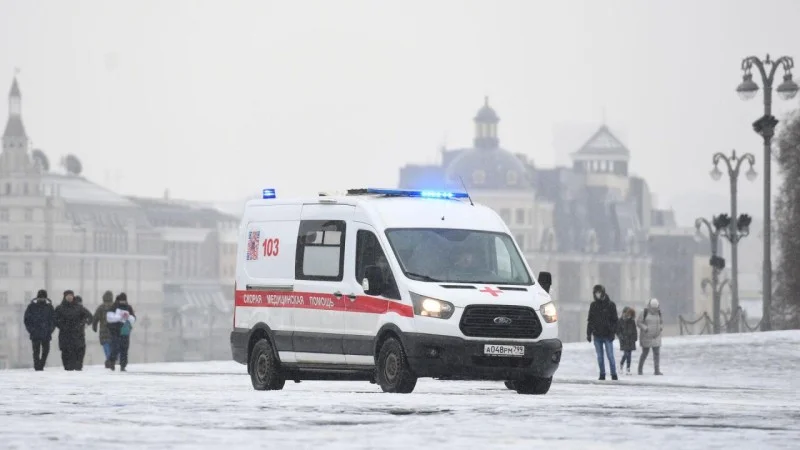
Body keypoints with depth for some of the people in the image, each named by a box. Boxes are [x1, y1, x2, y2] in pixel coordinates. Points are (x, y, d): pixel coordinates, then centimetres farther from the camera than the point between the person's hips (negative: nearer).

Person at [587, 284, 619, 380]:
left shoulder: (610, 305, -1)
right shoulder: (593, 305, 9)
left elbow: (614, 320, -1)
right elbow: (590, 320, 13)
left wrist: (613, 332, -10)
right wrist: (589, 333, 6)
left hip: (607, 335, -3)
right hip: (597, 335, 3)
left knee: (610, 356, -4)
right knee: (600, 356, 6)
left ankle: (614, 374, 2)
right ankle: (602, 374, 11)